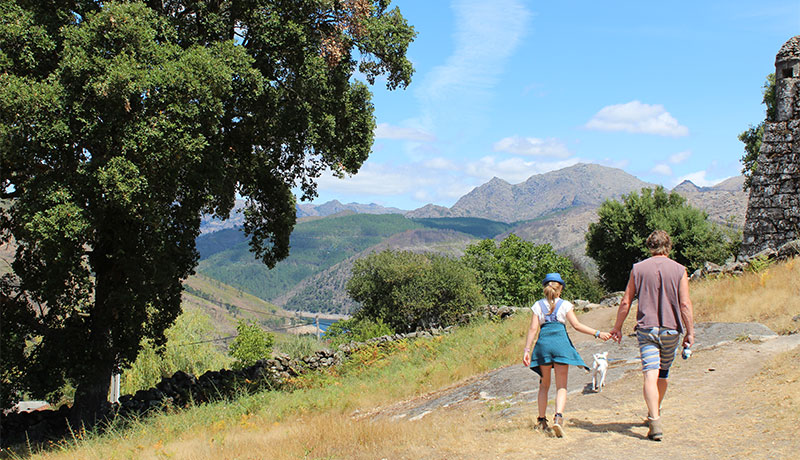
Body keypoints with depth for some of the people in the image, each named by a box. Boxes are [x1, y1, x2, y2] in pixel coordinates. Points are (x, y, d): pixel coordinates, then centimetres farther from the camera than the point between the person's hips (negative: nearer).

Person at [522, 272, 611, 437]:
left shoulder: (538, 305, 9)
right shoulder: (565, 305, 5)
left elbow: (533, 329, 3)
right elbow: (577, 325, -2)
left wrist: (527, 350, 3)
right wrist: (598, 333, 1)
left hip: (543, 343, 2)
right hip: (561, 343, -2)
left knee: (544, 384, 16)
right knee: (561, 386, 0)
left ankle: (541, 420, 18)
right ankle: (558, 416, -21)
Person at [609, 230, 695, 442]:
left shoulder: (638, 269, 2)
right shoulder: (679, 270, -1)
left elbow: (626, 302, 2)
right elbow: (685, 304, -6)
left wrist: (617, 327, 12)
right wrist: (690, 332, 1)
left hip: (646, 328, -1)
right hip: (671, 329, 1)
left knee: (650, 375, -9)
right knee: (662, 375, 19)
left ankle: (655, 423, -22)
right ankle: (655, 414, 36)